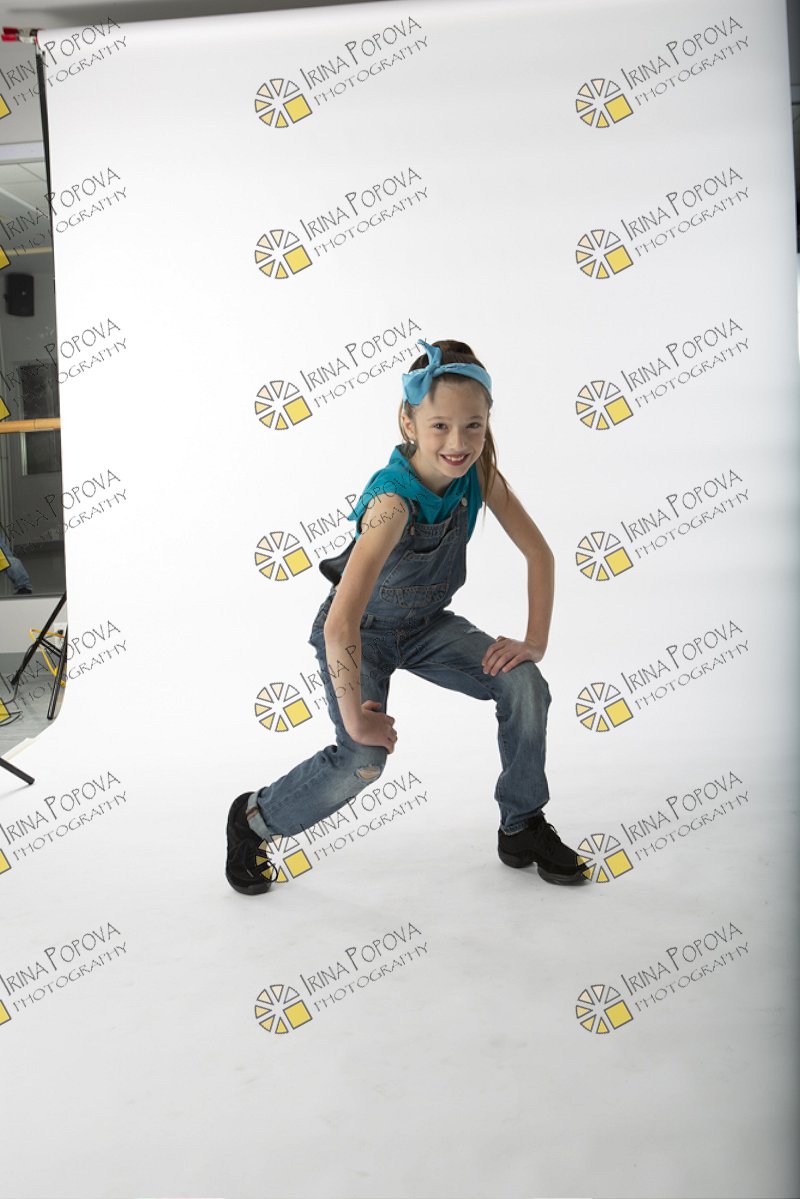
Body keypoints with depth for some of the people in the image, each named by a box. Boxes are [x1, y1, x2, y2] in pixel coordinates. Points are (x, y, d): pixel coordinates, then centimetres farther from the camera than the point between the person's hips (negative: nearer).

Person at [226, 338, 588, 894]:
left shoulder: (480, 474, -17)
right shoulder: (394, 499, -36)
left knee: (525, 683, -12)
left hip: (425, 623, 6)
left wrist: (536, 640, -11)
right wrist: (357, 719, -33)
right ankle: (255, 819, 9)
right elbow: (341, 624, -42)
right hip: (359, 633, -5)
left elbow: (539, 552, -5)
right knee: (364, 759, -21)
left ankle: (523, 827, 9)